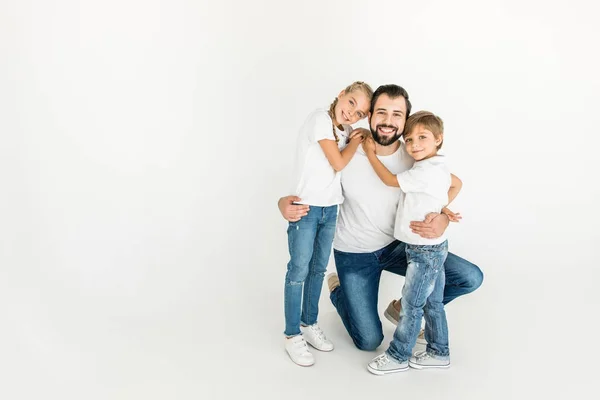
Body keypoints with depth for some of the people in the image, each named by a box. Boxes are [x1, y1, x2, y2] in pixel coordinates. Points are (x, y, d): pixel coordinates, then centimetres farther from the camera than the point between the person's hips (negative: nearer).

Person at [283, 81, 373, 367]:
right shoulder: (319, 119, -12)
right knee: (299, 270, 0)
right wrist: (355, 141, -1)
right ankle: (292, 335, 12)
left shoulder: (345, 131, 11)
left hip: (330, 209, 7)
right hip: (305, 207, -7)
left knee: (318, 269, 15)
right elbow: (338, 163, -14)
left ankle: (309, 324, 30)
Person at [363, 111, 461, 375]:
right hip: (431, 247, 10)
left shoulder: (425, 171, -23)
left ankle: (398, 356, 16)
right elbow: (456, 183, 24)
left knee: (411, 304, 2)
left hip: (425, 250, -10)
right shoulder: (436, 168, 7)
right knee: (432, 303, 17)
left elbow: (389, 180, -14)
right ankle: (438, 353, 29)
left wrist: (370, 153, -3)